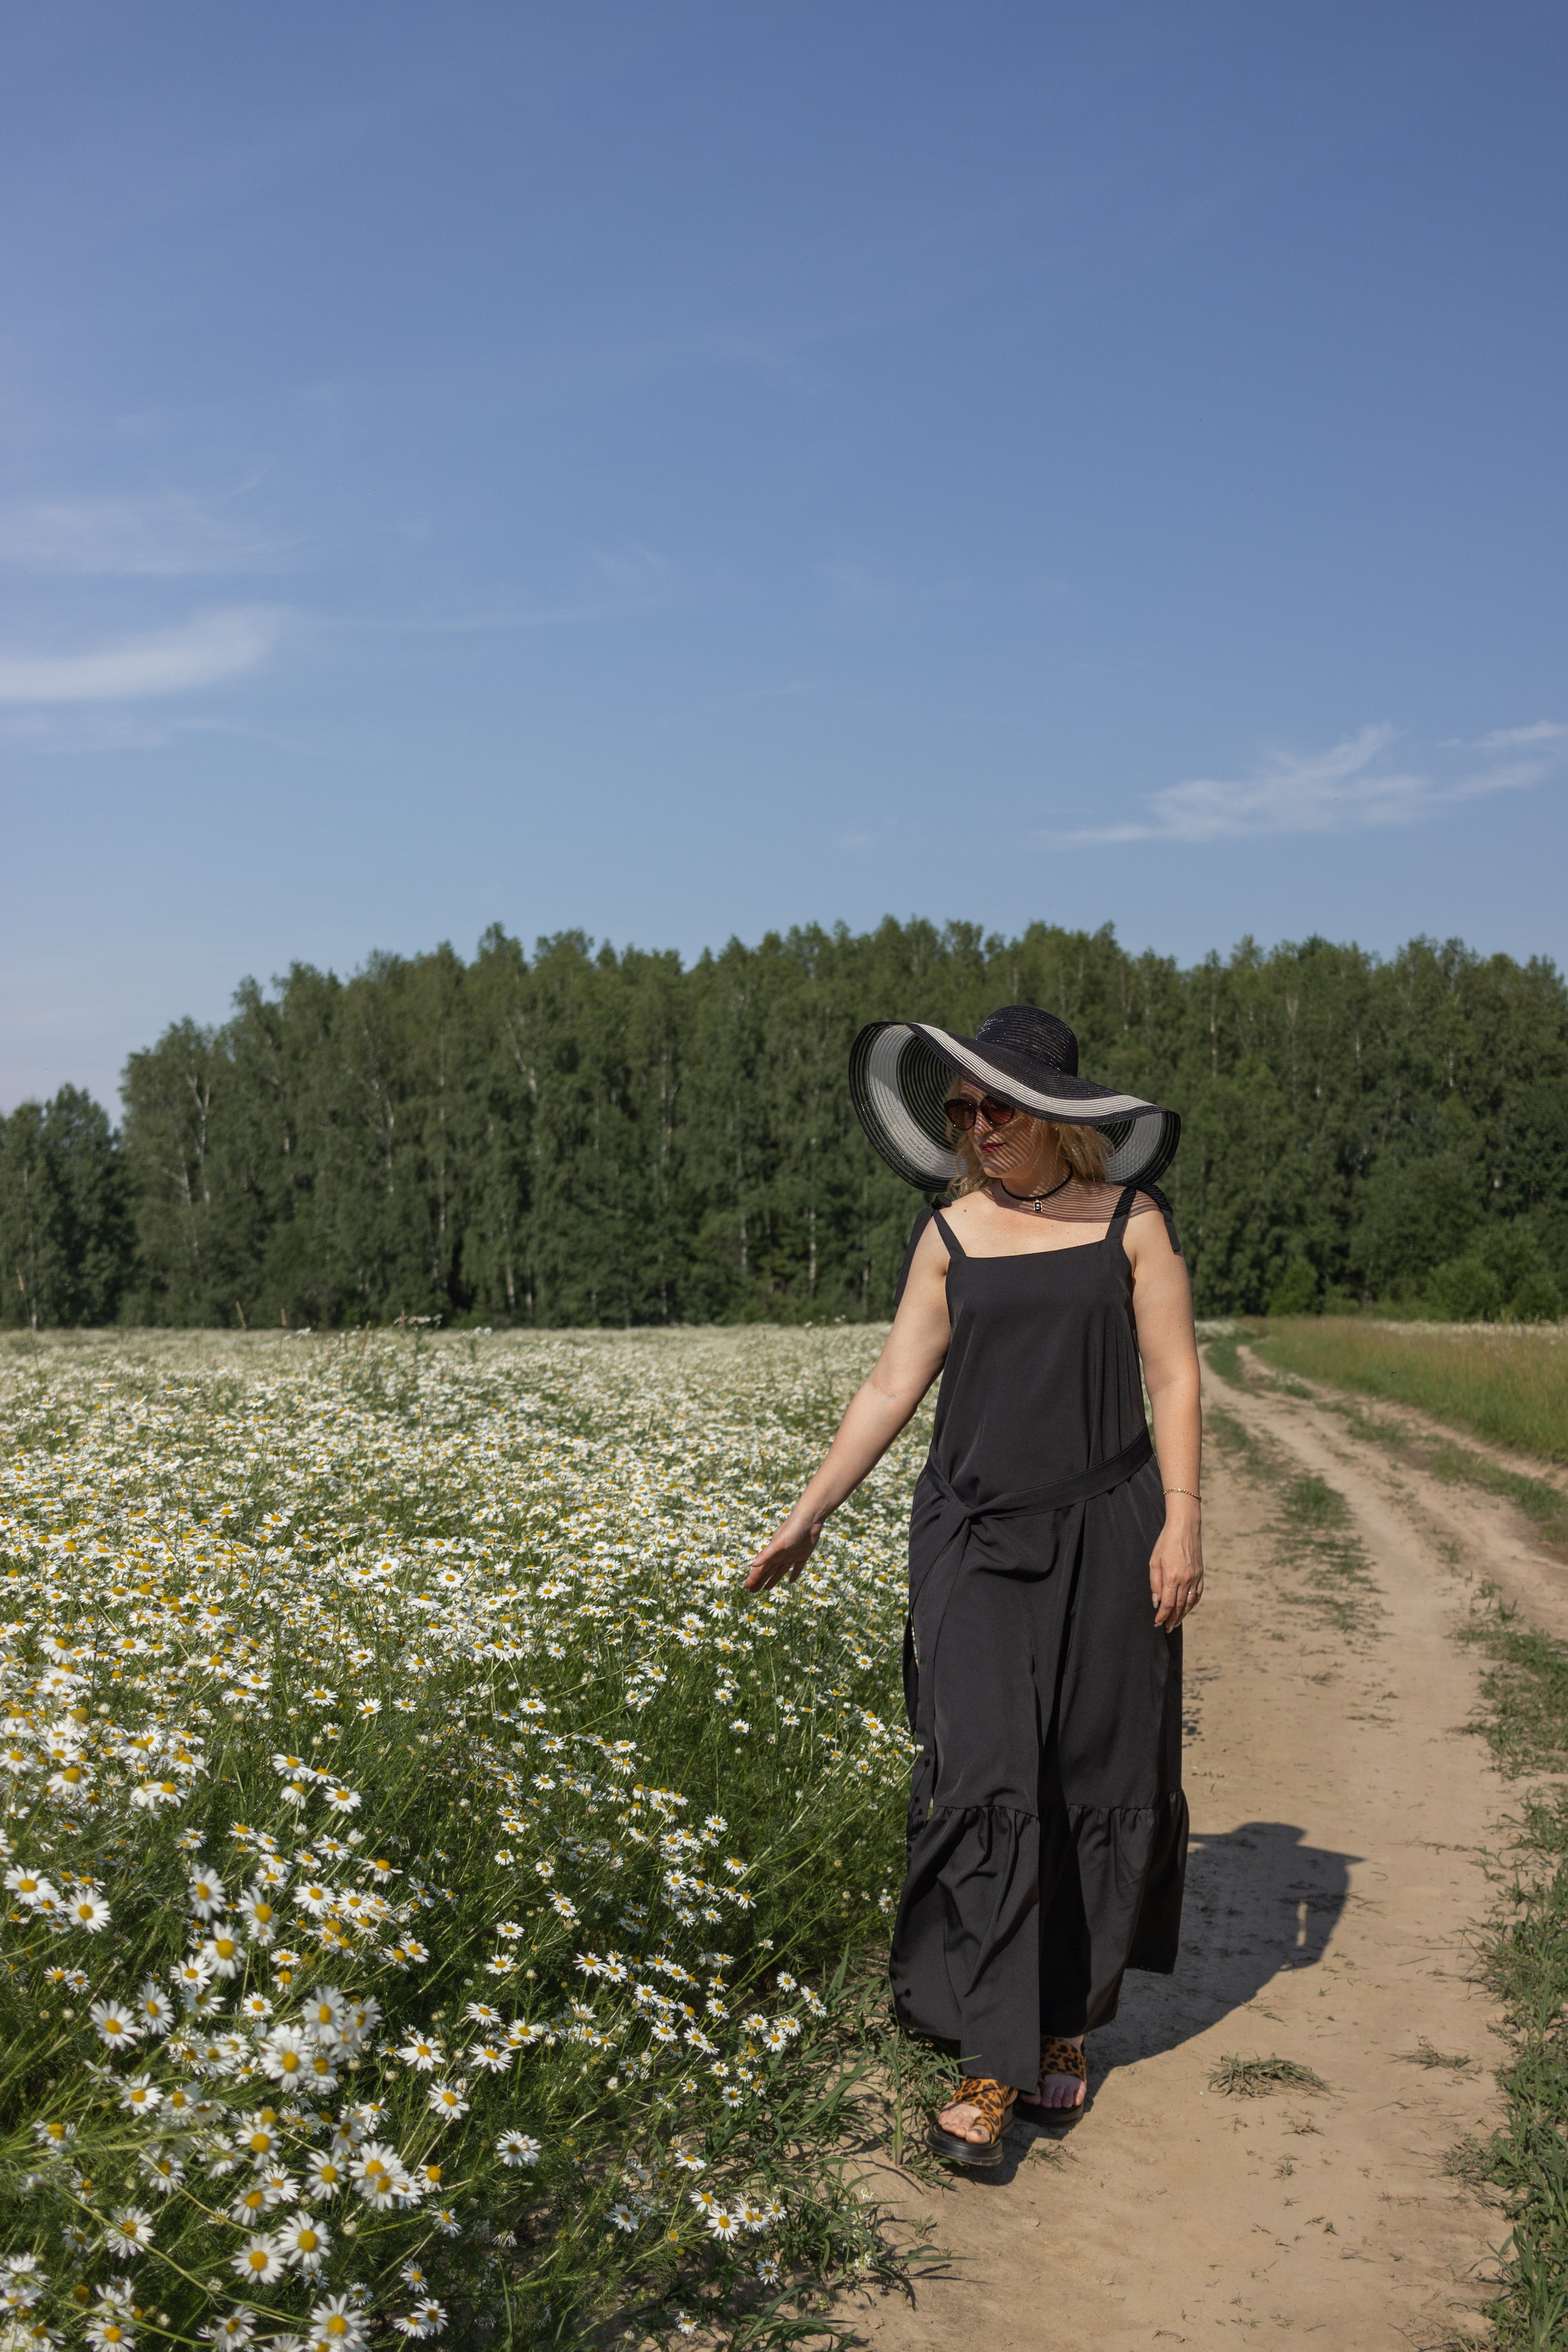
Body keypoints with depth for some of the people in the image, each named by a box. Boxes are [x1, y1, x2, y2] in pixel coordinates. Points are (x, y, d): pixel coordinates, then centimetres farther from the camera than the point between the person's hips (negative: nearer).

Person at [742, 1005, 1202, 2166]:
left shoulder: (1132, 1220, 0)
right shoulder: (951, 1236, 5)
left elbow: (1173, 1380, -1)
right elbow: (893, 1386, 5)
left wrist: (1182, 1521, -10)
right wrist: (807, 1515, 2)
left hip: (1103, 1539, 0)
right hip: (977, 1542, 1)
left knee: (1099, 1784, 7)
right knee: (984, 1788, -8)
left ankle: (1070, 2026, 26)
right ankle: (992, 2068, -2)